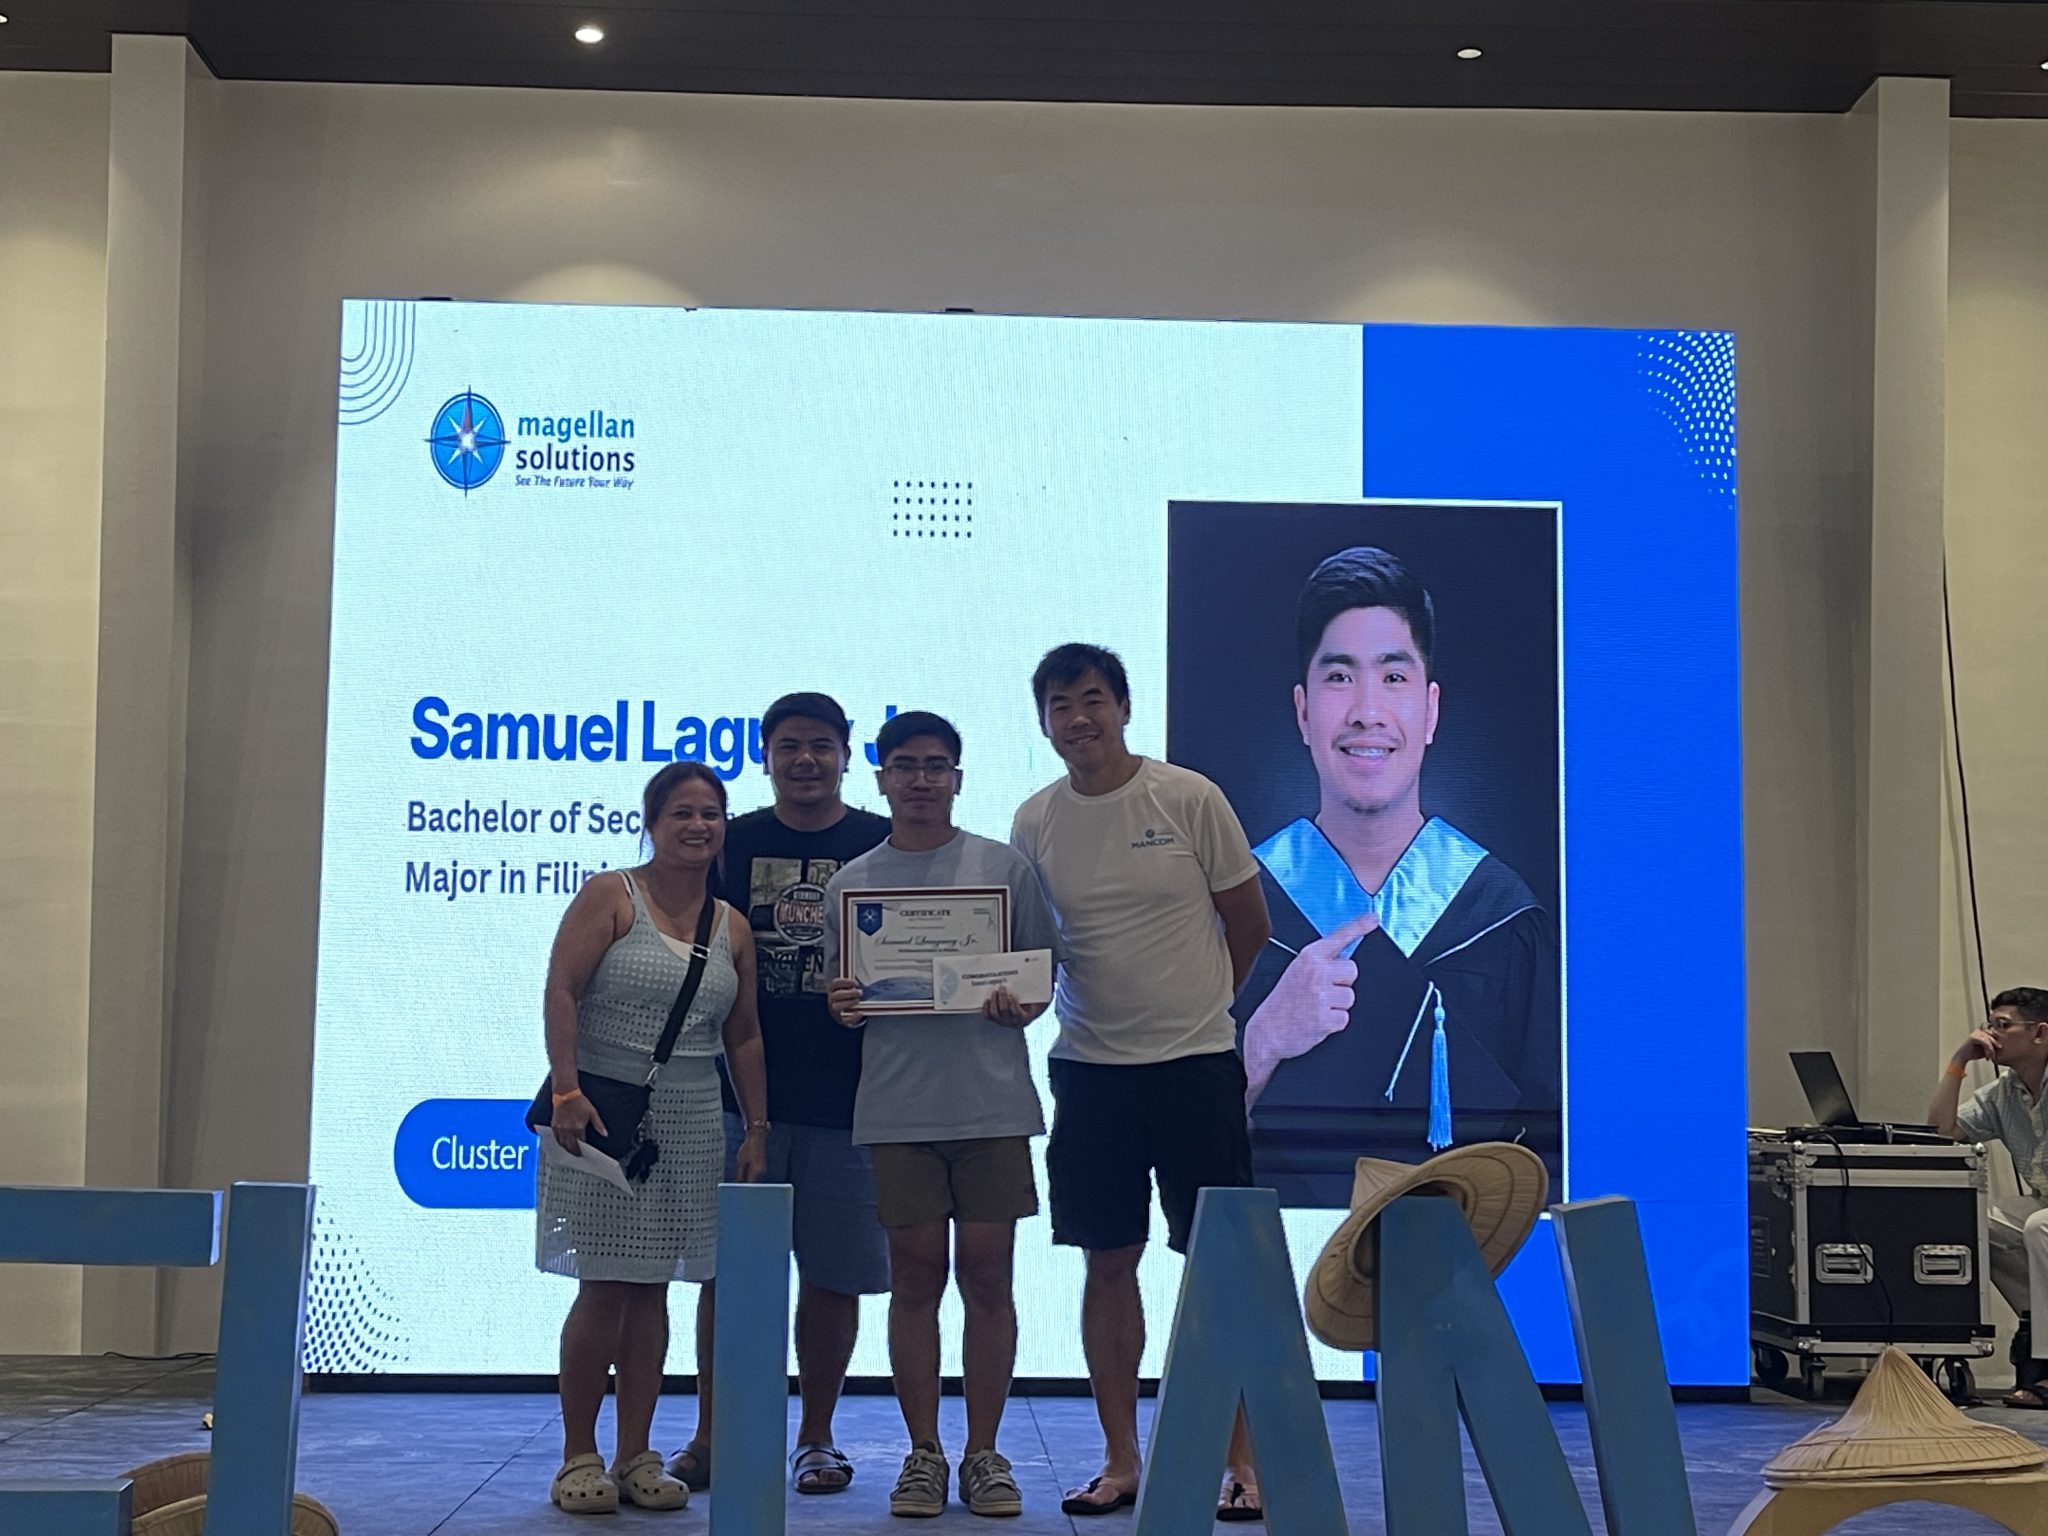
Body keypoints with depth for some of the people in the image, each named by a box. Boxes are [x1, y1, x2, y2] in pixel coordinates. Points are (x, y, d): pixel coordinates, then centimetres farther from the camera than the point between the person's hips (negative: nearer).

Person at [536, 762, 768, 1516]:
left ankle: (635, 1456, 14)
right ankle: (578, 1457, 8)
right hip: (603, 1114, -4)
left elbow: (743, 1036, 15)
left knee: (652, 1288, 7)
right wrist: (567, 1090, -20)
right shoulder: (608, 896, -2)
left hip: (691, 1126, 4)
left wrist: (757, 1129, 10)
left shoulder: (733, 928, 12)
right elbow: (561, 992, -10)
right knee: (604, 1287, -4)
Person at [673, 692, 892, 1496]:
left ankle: (816, 1438, 18)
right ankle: (710, 1435, 14)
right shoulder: (730, 843, 6)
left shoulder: (884, 848, 3)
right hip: (740, 1091, 1)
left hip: (848, 1097, -1)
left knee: (832, 1275, 5)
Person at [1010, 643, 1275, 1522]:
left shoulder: (1189, 800, -6)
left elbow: (1249, 925, 4)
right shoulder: (1034, 822, 3)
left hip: (1196, 1062, -3)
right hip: (1088, 1067, 3)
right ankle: (1120, 1461, 18)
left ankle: (1241, 1462, 8)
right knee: (1108, 1262, 8)